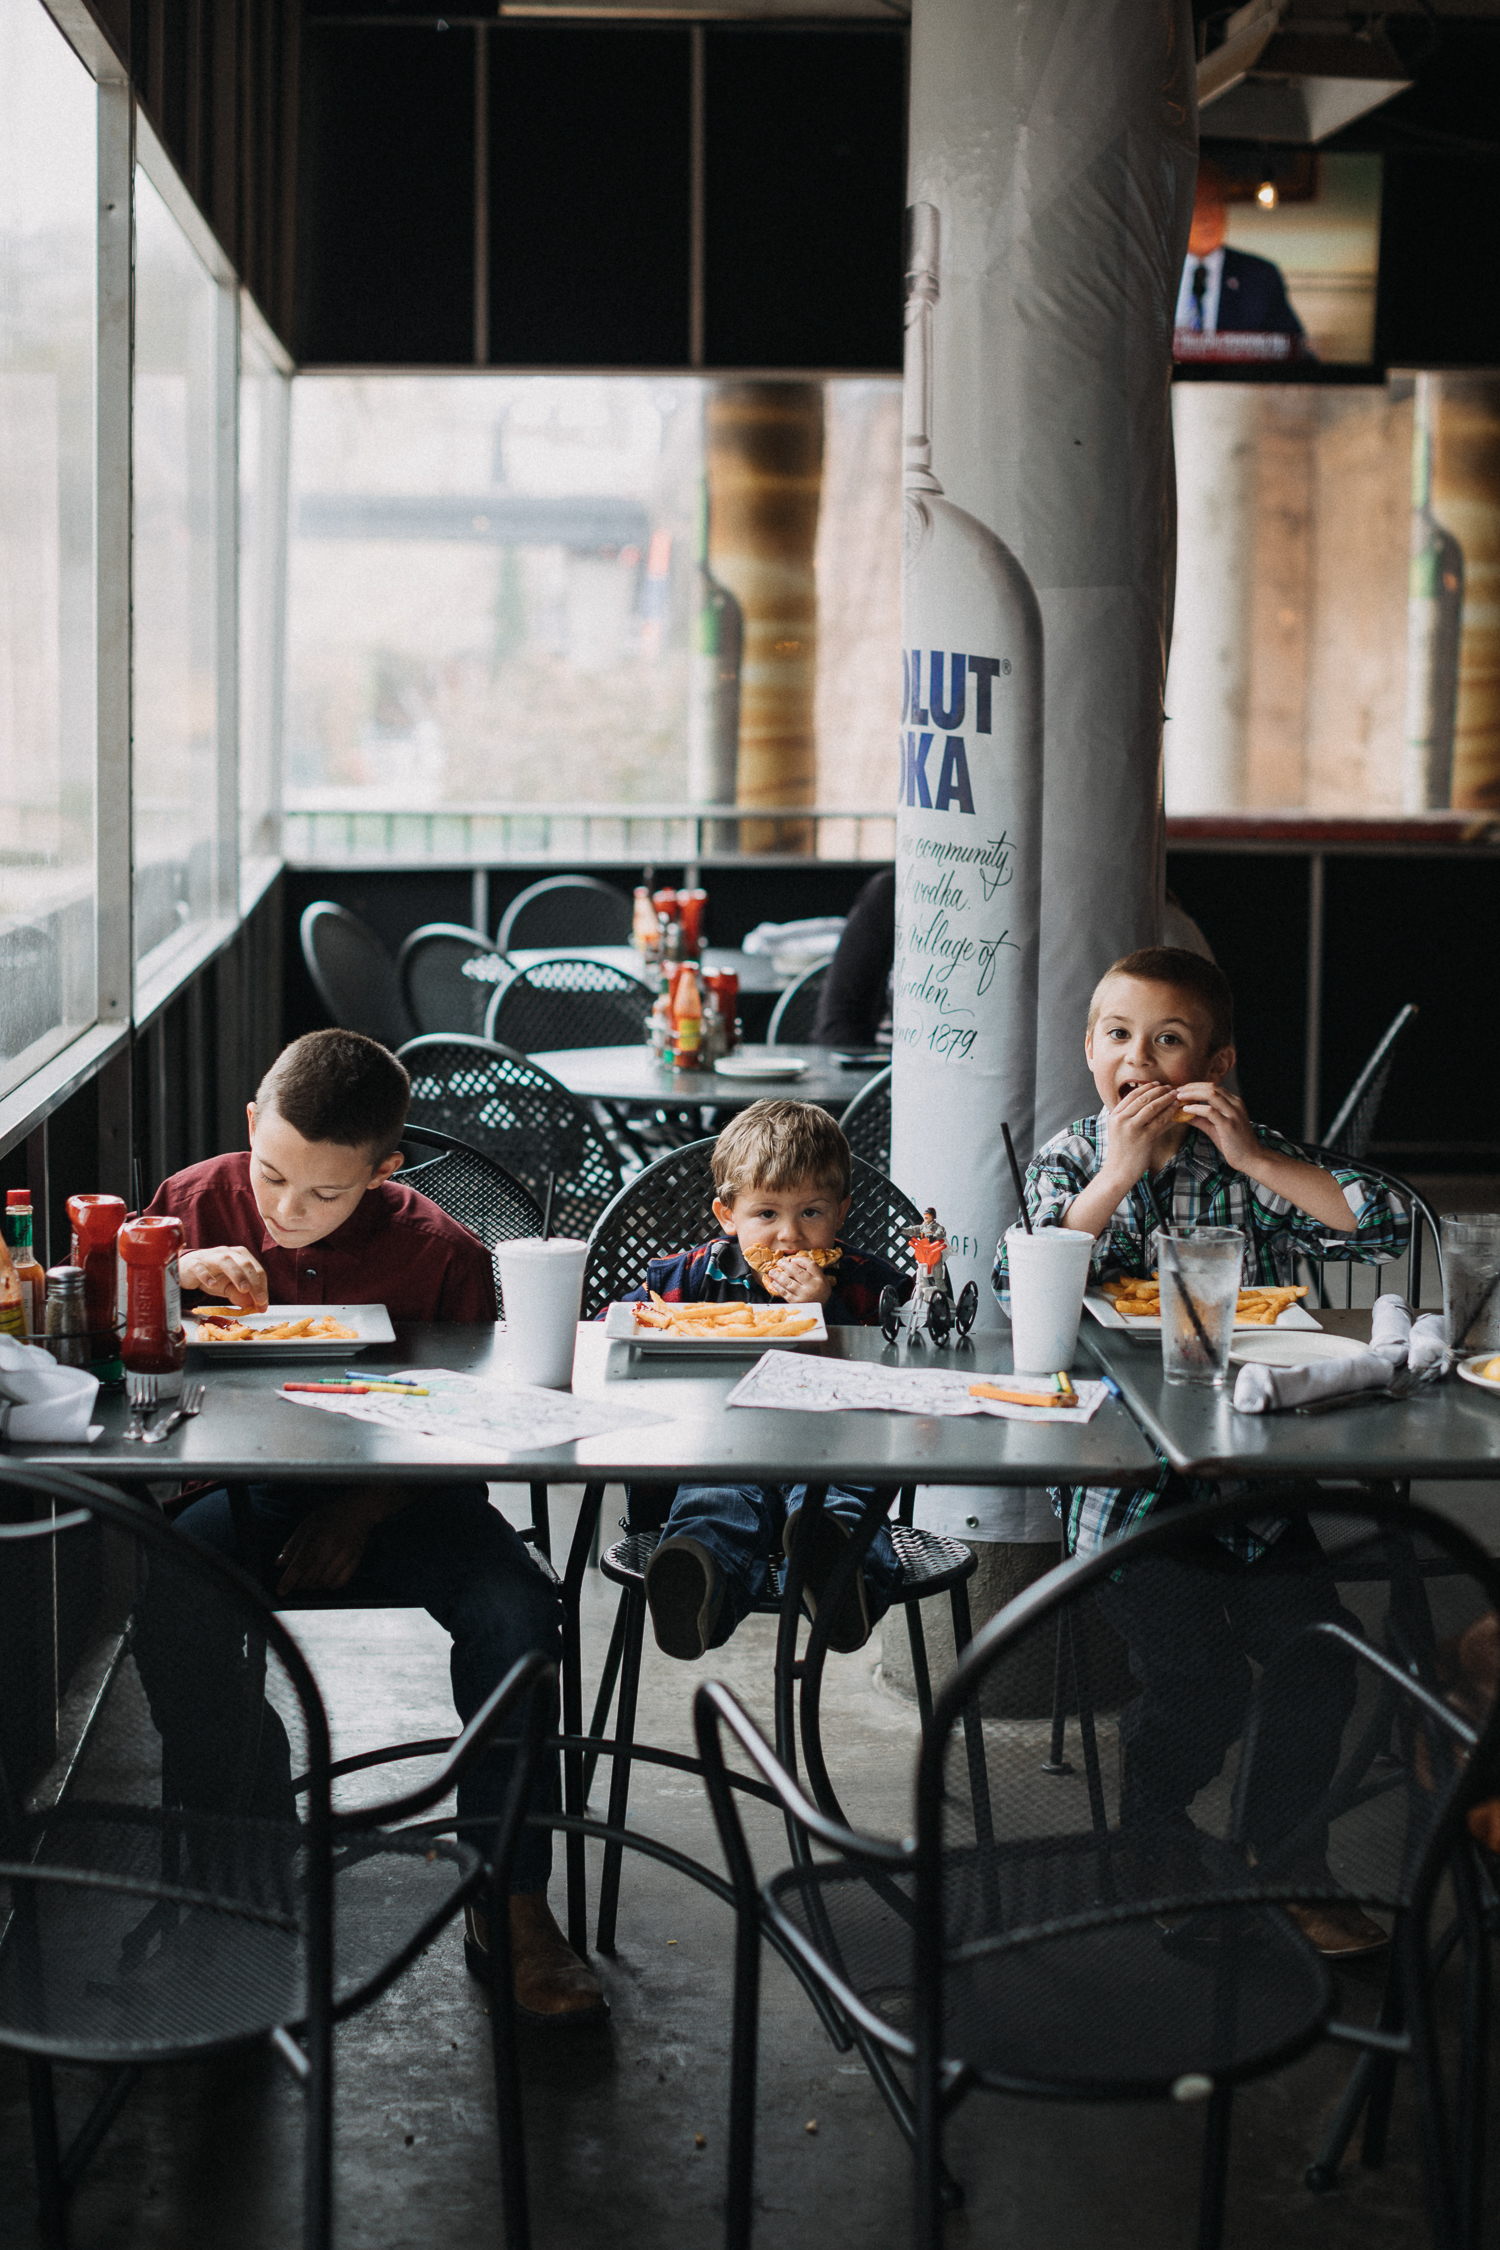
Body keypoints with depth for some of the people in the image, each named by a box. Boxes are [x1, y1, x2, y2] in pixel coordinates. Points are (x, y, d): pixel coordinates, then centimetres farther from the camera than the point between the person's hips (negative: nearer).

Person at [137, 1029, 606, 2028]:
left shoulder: (442, 1254, -8)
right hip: (250, 1488, 1)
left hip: (397, 1496, -1)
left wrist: (361, 1510, -16)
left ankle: (510, 1904, -14)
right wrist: (173, 1280, -18)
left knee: (518, 1611, -28)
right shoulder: (200, 1200, -3)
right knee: (169, 1603, -32)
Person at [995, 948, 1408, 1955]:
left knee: (1318, 1662, -9)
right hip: (1122, 1482, -2)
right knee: (1198, 1682, -15)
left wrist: (1252, 1157, -14)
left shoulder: (1251, 1161, 4)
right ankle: (1152, 1837, 15)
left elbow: (1385, 1227, -7)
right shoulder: (1072, 1160, 2)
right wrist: (1120, 1171, -20)